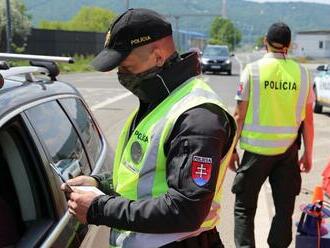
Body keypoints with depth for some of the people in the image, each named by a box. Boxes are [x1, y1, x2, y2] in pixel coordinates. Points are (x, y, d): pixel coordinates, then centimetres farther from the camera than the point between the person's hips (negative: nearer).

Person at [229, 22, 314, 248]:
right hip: (288, 150, 2)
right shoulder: (302, 73, 1)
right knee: (284, 208, 15)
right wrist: (308, 154, 13)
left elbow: (239, 116, -7)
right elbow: (308, 120, 3)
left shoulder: (253, 70, -6)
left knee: (244, 207, 12)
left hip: (257, 149, -2)